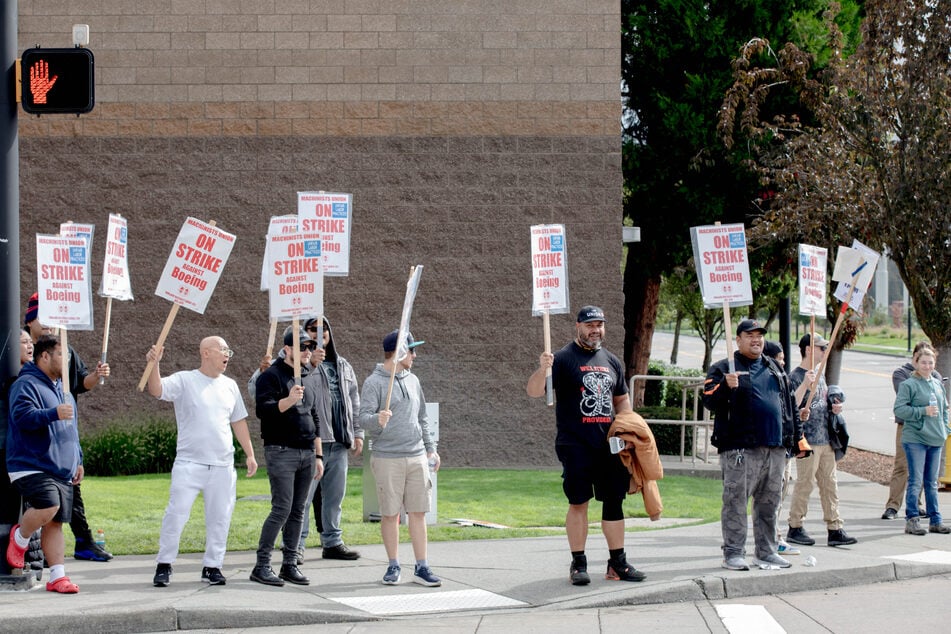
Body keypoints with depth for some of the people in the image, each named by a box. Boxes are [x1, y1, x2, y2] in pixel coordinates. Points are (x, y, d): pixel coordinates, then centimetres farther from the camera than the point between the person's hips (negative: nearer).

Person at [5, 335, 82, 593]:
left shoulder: (61, 388, 22)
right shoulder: (27, 385, -7)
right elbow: (22, 415, -22)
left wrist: (78, 460, 29)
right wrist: (53, 414, -33)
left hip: (61, 470, 8)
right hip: (31, 467, -8)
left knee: (55, 523, 3)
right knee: (48, 507, -26)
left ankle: (57, 576, 4)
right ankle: (20, 538, 3)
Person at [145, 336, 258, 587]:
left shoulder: (230, 386, 14)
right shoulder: (184, 380, -1)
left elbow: (239, 421, 21)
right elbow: (156, 390, -16)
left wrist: (250, 454, 16)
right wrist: (154, 364, -32)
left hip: (222, 465, 5)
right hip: (189, 463, -5)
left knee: (220, 517, 5)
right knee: (176, 514, -8)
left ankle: (212, 566, 16)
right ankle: (164, 564, 2)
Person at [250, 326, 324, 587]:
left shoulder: (308, 379, 19)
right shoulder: (271, 376, -4)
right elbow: (262, 409, -17)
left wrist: (318, 455, 21)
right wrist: (288, 400, -31)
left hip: (306, 454, 7)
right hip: (281, 452, -7)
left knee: (298, 511, 6)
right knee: (282, 508, -12)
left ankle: (290, 565, 11)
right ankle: (262, 566, -8)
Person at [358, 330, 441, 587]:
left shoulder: (412, 380, 15)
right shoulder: (374, 382, -5)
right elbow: (363, 418, -13)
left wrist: (430, 448, 20)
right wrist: (377, 419, -34)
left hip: (417, 457, 5)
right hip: (388, 458, -5)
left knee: (418, 512, 3)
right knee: (390, 514, 1)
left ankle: (421, 567, 6)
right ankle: (393, 566, 12)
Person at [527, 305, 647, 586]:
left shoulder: (611, 361, 15)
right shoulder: (563, 358, -3)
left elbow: (622, 399, 26)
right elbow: (533, 391, -12)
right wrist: (542, 369, -32)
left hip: (609, 444, 5)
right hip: (575, 445, -5)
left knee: (614, 501, 5)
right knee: (578, 502, -3)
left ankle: (618, 563, 12)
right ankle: (578, 564, 5)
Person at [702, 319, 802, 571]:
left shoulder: (775, 369, 20)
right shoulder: (723, 369, 1)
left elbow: (788, 405, 26)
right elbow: (710, 402, -9)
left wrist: (796, 438, 22)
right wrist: (726, 387, -27)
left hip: (775, 447, 6)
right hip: (740, 448, -6)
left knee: (769, 503, 10)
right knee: (735, 501, -7)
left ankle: (767, 551, 18)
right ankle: (733, 553, -3)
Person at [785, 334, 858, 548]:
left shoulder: (820, 376, 19)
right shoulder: (796, 376, -8)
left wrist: (835, 407, 9)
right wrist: (805, 384, -28)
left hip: (826, 439, 8)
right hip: (808, 440, -8)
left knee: (829, 485, 6)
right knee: (804, 484, -5)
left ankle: (835, 529, 7)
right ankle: (795, 528, 4)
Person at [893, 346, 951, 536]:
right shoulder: (908, 385, -7)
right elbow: (899, 409, -14)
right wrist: (923, 411, -17)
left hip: (935, 440, 6)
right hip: (915, 439, -6)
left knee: (932, 482, 12)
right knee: (915, 481, -6)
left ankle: (935, 520, 17)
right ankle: (912, 520, -1)